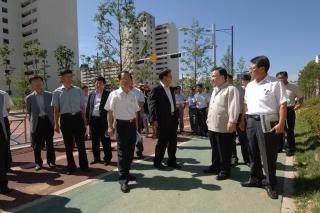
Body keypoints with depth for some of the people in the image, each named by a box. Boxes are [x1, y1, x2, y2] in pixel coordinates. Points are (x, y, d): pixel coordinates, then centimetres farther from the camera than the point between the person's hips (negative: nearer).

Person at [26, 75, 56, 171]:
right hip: (37, 122, 0)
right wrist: (32, 124, 4)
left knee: (50, 143, 8)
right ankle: (38, 163, 22)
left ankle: (51, 161, 21)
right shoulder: (29, 98, 4)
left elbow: (53, 109, 8)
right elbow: (29, 112, 9)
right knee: (37, 145, 6)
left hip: (48, 121, 0)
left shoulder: (49, 95, 4)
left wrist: (53, 121, 2)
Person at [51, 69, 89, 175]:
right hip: (65, 119, -1)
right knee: (68, 145, 8)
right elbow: (56, 109, 4)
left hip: (77, 117, 1)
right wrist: (56, 124, 0)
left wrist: (84, 121, 8)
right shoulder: (57, 92, 3)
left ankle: (84, 165, 19)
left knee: (81, 143, 6)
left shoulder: (78, 90, 7)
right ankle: (71, 166, 22)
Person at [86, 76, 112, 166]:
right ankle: (96, 158, 28)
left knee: (105, 140, 2)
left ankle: (107, 158, 16)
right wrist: (87, 119, 8)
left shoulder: (108, 94, -2)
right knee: (94, 140, 14)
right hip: (93, 120, 5)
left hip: (103, 120, -5)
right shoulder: (91, 94, 13)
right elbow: (88, 108, 15)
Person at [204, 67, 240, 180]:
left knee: (224, 151, 5)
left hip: (224, 127, -9)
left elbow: (233, 107, -19)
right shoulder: (215, 90, 18)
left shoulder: (231, 89, -12)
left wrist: (232, 122, -24)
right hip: (212, 126, 9)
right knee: (215, 149, 20)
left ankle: (225, 170, 19)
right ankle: (215, 166, 34)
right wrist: (209, 118, 22)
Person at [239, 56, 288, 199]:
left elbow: (283, 105, -10)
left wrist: (281, 124, -16)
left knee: (268, 155, 2)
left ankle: (270, 184, 18)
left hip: (267, 122, -6)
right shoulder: (250, 86, 13)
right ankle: (255, 179, 30)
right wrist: (242, 120, 14)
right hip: (251, 122, 6)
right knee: (253, 153, 14)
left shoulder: (275, 84, -6)